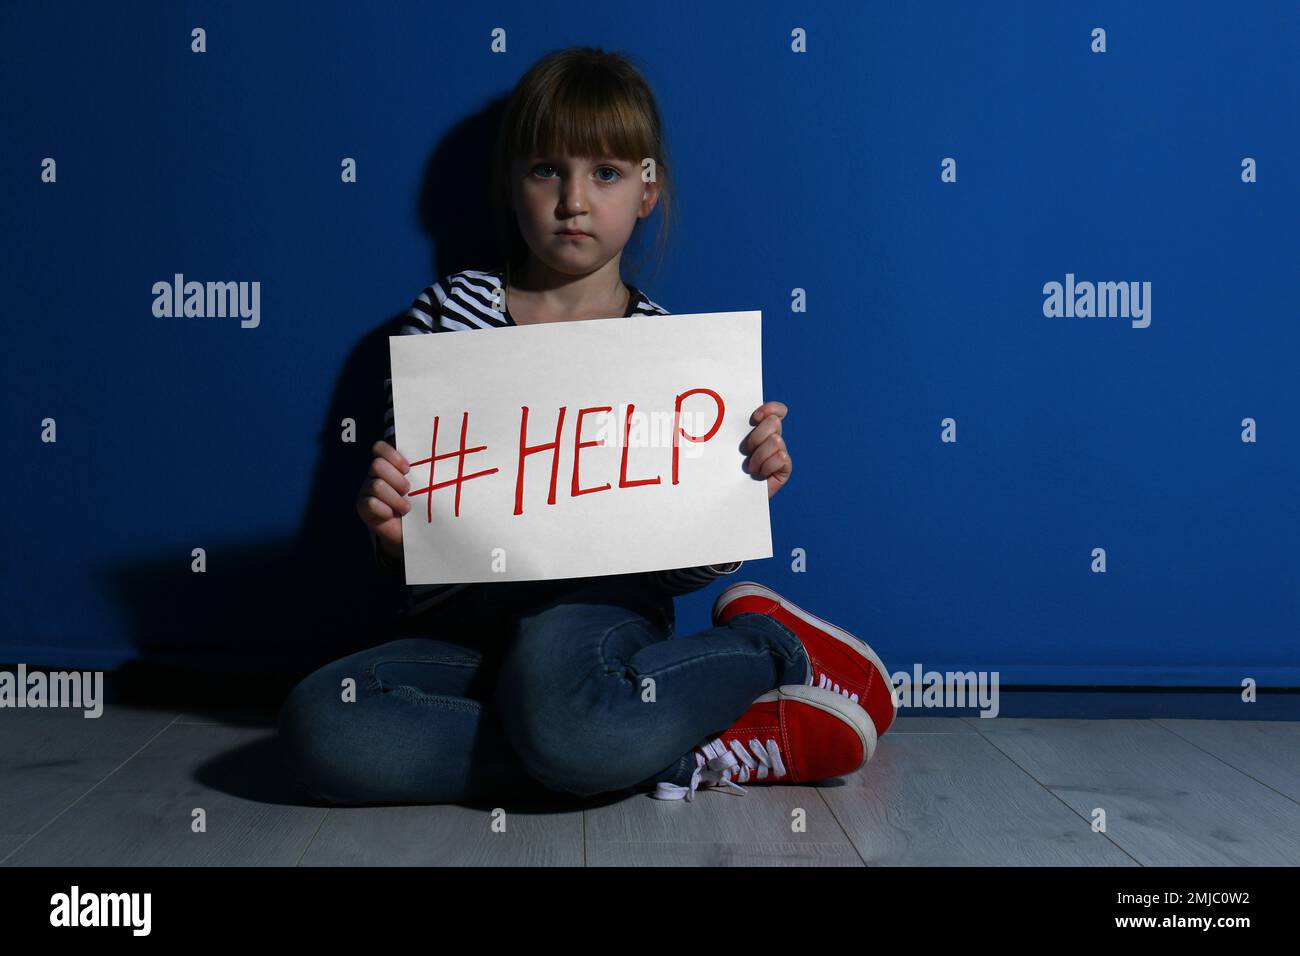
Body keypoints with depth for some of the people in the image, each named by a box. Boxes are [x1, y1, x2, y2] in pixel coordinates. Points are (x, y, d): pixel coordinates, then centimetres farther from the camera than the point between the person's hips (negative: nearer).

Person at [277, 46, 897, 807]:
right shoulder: (450, 311, 7)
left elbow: (686, 562, 6)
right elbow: (405, 552, 9)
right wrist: (391, 528, -14)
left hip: (602, 607, -3)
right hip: (460, 624, 4)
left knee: (550, 669, -40)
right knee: (319, 728, -28)